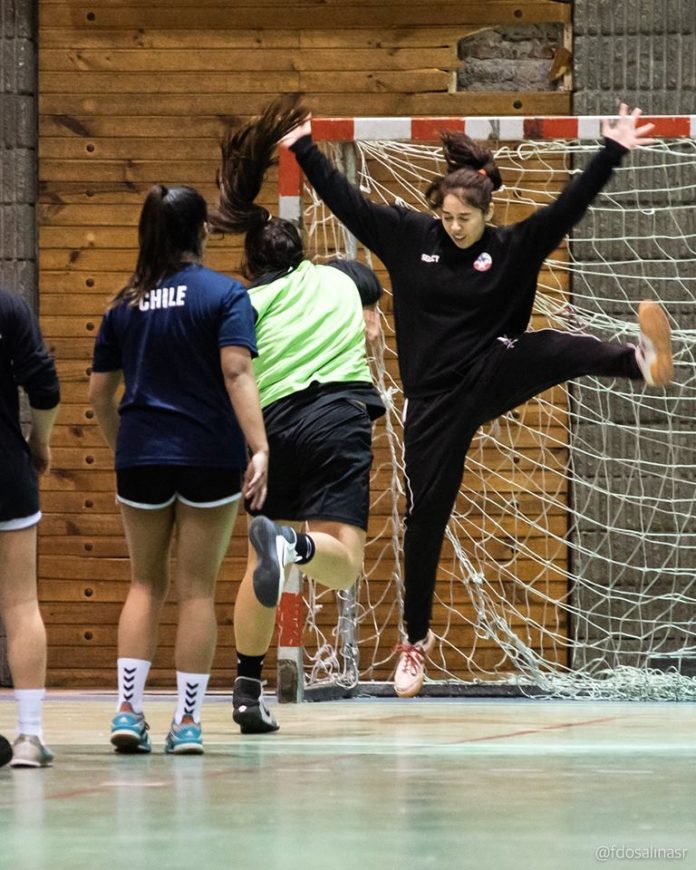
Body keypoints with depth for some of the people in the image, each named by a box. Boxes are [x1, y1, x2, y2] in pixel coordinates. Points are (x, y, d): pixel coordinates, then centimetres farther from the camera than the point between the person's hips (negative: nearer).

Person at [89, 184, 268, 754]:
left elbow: (99, 392, 10)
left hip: (140, 457, 3)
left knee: (147, 583, 14)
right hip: (209, 459, -3)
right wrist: (260, 448, -23)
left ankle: (128, 710, 3)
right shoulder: (224, 293, -5)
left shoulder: (125, 304, 8)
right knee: (197, 588, 3)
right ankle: (188, 722, 3)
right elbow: (236, 373, -18)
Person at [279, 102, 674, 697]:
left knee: (554, 348, -32)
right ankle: (417, 637, 18)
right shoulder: (408, 236, 0)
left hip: (491, 379, -1)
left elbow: (569, 206, -12)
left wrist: (613, 151, -20)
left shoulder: (513, 248, -4)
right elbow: (345, 200, 5)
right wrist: (305, 149, 5)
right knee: (426, 515, 4)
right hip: (434, 399, 1)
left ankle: (643, 360, -61)